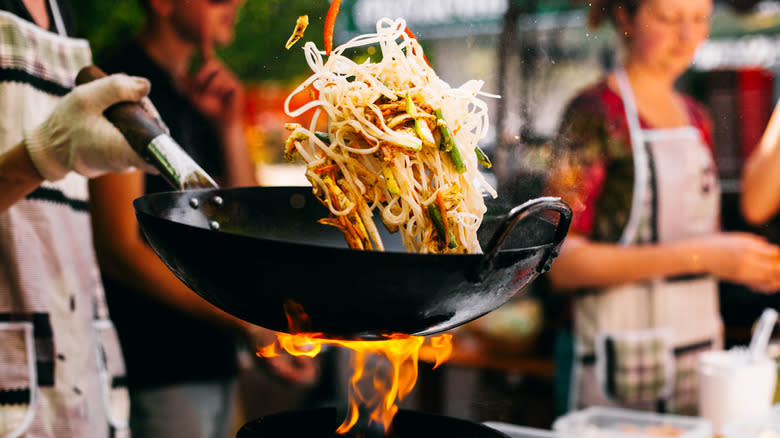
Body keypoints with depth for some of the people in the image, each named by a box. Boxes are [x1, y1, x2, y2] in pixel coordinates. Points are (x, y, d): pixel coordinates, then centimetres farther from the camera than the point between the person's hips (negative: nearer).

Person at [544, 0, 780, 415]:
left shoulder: (697, 119, 14)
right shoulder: (594, 113, -9)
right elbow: (562, 262, -17)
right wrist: (697, 256, -21)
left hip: (702, 351, 7)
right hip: (623, 364, -6)